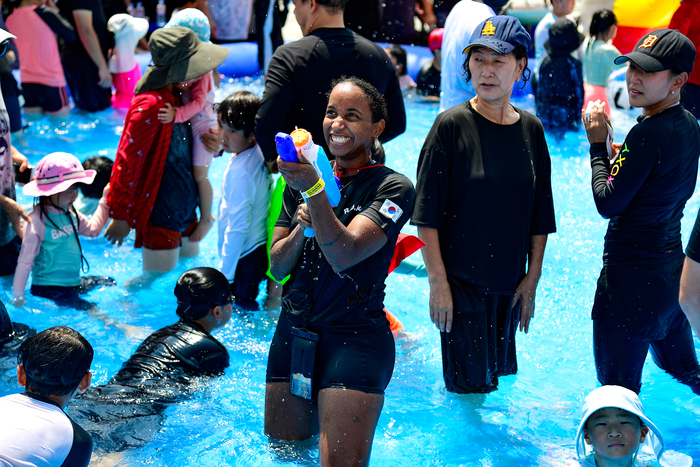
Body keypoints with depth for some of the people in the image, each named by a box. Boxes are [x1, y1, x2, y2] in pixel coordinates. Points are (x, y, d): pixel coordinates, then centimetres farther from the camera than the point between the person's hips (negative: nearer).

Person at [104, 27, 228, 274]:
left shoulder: (178, 97, 4)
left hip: (184, 207, 9)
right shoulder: (150, 105, -24)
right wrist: (120, 215, -16)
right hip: (160, 214, -9)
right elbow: (126, 161, -20)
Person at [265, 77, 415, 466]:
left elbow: (345, 255, -22)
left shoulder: (393, 187, -8)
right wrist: (302, 228, -10)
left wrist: (315, 190, -31)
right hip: (292, 333, 6)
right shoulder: (303, 177, 8)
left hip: (355, 340, -5)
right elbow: (277, 266, 8)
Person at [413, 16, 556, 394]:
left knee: (498, 377, 15)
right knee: (469, 385, -1)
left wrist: (531, 280, 5)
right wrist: (438, 282, -14)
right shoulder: (451, 125, -9)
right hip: (461, 282, -4)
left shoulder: (531, 130, 3)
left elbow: (540, 218, 9)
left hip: (511, 285, 4)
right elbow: (427, 214, -10)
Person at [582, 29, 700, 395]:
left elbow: (608, 203, -18)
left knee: (618, 389, 0)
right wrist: (621, 157, 8)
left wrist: (598, 146, -7)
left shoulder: (648, 133, -23)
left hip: (632, 270, -10)